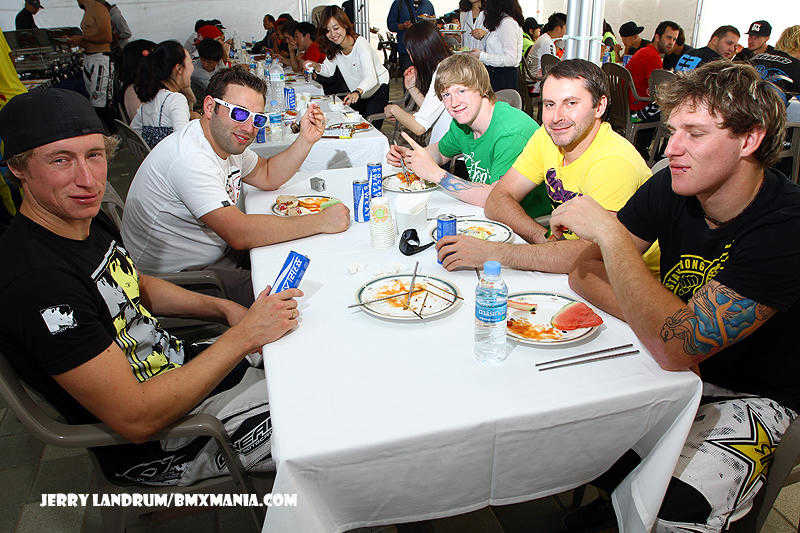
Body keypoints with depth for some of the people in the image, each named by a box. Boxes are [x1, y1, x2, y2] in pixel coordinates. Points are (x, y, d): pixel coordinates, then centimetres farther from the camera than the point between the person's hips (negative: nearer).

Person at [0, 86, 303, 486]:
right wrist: (243, 336, -27)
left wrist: (223, 309, 0)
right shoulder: (35, 281, -32)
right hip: (152, 445, -8)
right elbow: (136, 419, -31)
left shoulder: (90, 219, -3)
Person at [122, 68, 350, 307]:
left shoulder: (228, 139, 1)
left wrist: (305, 140, -2)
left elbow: (268, 176, 15)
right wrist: (321, 221, -29)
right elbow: (240, 234, -35)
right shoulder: (190, 158, -29)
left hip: (220, 251, 10)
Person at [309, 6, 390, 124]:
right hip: (357, 92, 6)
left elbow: (370, 78, -41)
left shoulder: (360, 44, -27)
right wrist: (315, 66, -17)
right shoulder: (334, 48, -8)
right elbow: (329, 70, 6)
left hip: (378, 87, -6)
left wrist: (357, 92, -60)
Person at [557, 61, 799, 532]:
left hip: (752, 399, -5)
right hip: (673, 369, 5)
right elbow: (585, 275, -6)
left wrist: (610, 231, -32)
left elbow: (678, 350, -34)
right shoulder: (671, 189, -8)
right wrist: (664, 325, -21)